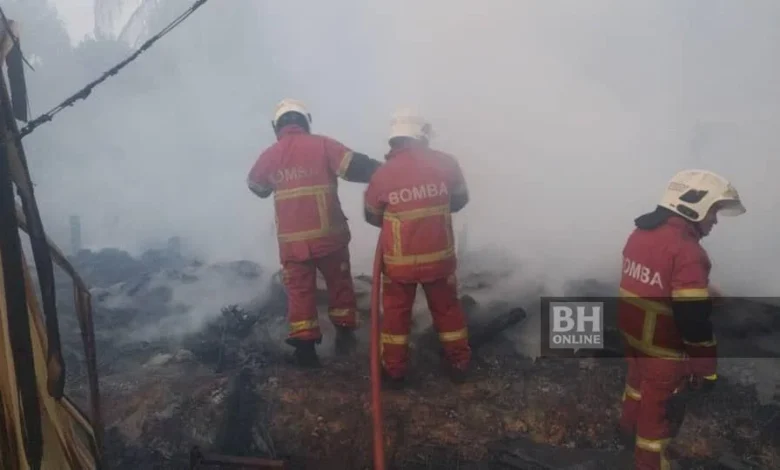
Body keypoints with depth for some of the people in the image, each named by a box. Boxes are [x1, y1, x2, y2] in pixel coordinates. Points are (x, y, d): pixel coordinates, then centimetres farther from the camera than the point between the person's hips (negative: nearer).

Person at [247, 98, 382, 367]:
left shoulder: (270, 155, 3)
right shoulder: (323, 145, -6)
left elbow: (256, 187, 20)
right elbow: (356, 166, -15)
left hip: (292, 240, 1)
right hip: (328, 235, -1)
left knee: (299, 291, 11)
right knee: (339, 284, 18)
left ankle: (305, 347, 11)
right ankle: (345, 334, 26)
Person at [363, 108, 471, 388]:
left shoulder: (382, 174, -12)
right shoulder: (446, 163, -9)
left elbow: (372, 217, 4)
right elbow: (460, 200, 8)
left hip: (399, 261, -1)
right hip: (440, 257, 1)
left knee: (396, 312, 16)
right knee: (447, 308, 19)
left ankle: (394, 371, 25)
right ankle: (459, 364, 32)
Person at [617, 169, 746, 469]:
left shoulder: (639, 233, 0)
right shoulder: (686, 251, -27)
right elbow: (694, 319, -26)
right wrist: (706, 367, -17)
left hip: (632, 333, 9)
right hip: (663, 347, -8)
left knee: (638, 380, 30)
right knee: (659, 406, 9)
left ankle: (629, 429, 52)